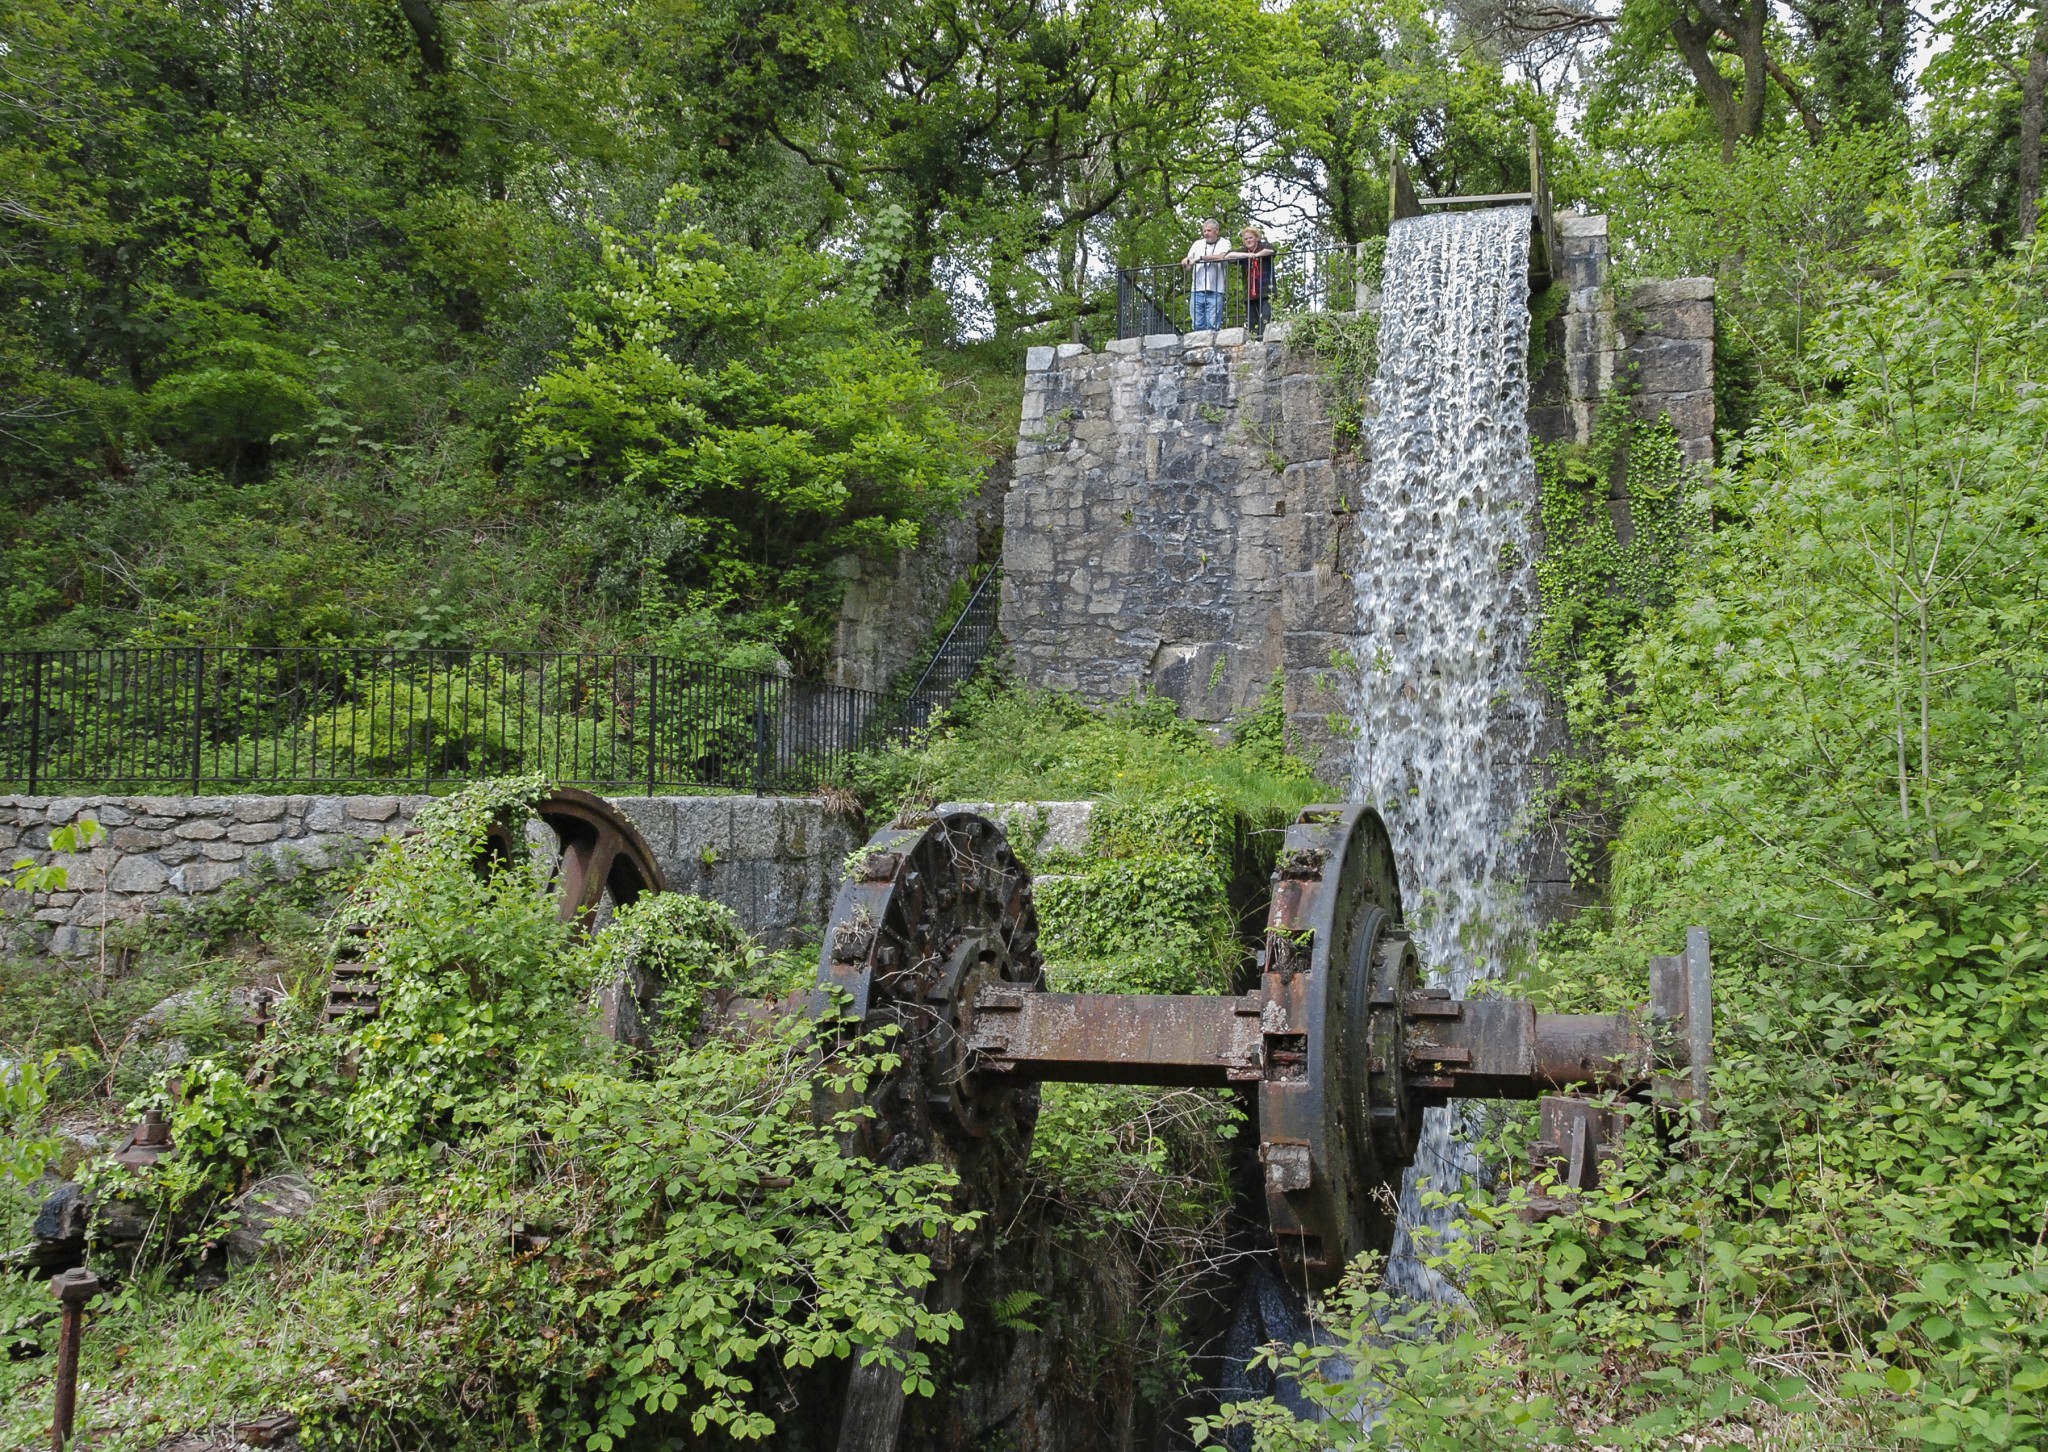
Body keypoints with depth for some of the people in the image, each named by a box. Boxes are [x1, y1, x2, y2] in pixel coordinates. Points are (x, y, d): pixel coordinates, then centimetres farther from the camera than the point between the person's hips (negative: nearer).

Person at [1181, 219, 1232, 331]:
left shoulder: (1224, 243, 5)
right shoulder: (1197, 244, 17)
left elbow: (1221, 257, -16)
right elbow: (1189, 268, 18)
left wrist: (1200, 258, -17)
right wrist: (1186, 262, -5)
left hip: (1215, 291, -4)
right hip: (1198, 290, 4)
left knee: (1213, 325, -8)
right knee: (1197, 325, 0)